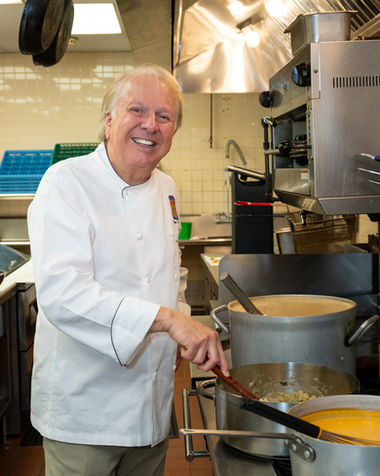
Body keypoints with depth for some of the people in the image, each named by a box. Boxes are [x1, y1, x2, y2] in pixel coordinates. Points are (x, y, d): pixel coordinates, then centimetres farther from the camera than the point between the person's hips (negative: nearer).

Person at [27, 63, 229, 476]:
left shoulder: (165, 189, 6)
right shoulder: (67, 183, -16)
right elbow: (60, 290, -30)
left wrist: (187, 333, 5)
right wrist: (166, 318, -37)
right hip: (83, 405, -6)